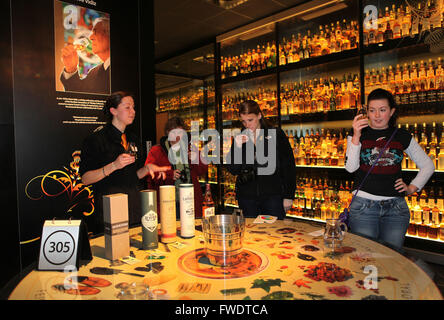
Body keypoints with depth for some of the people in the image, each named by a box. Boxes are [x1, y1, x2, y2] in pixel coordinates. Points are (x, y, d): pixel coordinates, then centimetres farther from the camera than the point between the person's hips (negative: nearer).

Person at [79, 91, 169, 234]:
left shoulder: (132, 138, 13)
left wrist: (147, 168, -1)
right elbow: (85, 179, -11)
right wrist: (114, 166, -22)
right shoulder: (95, 139, -7)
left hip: (134, 206, 6)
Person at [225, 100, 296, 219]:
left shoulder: (276, 135, 1)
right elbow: (233, 170, 2)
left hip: (273, 195, -2)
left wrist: (288, 196, -2)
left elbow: (289, 166, 2)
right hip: (247, 197, 2)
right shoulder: (240, 139, 7)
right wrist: (237, 147, -12)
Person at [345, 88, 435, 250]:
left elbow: (428, 166, 17)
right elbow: (351, 167, -12)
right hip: (364, 205, -2)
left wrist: (412, 188, 6)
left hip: (396, 207, 2)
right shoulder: (359, 134, 2)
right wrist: (356, 136, -18)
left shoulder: (403, 136, 6)